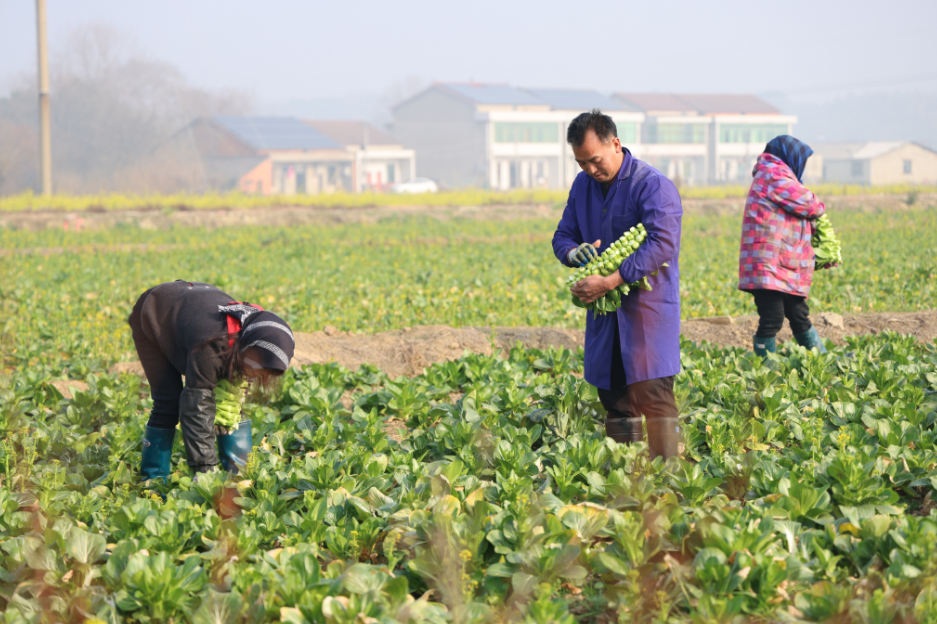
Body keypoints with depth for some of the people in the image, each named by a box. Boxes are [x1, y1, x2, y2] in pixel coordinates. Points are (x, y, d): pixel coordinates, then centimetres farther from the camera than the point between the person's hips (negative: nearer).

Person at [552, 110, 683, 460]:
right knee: (615, 398, 7)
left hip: (648, 307, -7)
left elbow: (662, 245, -23)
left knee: (652, 394, -12)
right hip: (605, 312, 7)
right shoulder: (583, 185, 11)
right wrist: (574, 252, -10)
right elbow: (562, 236, 17)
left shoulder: (652, 186, -12)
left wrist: (609, 282, -28)